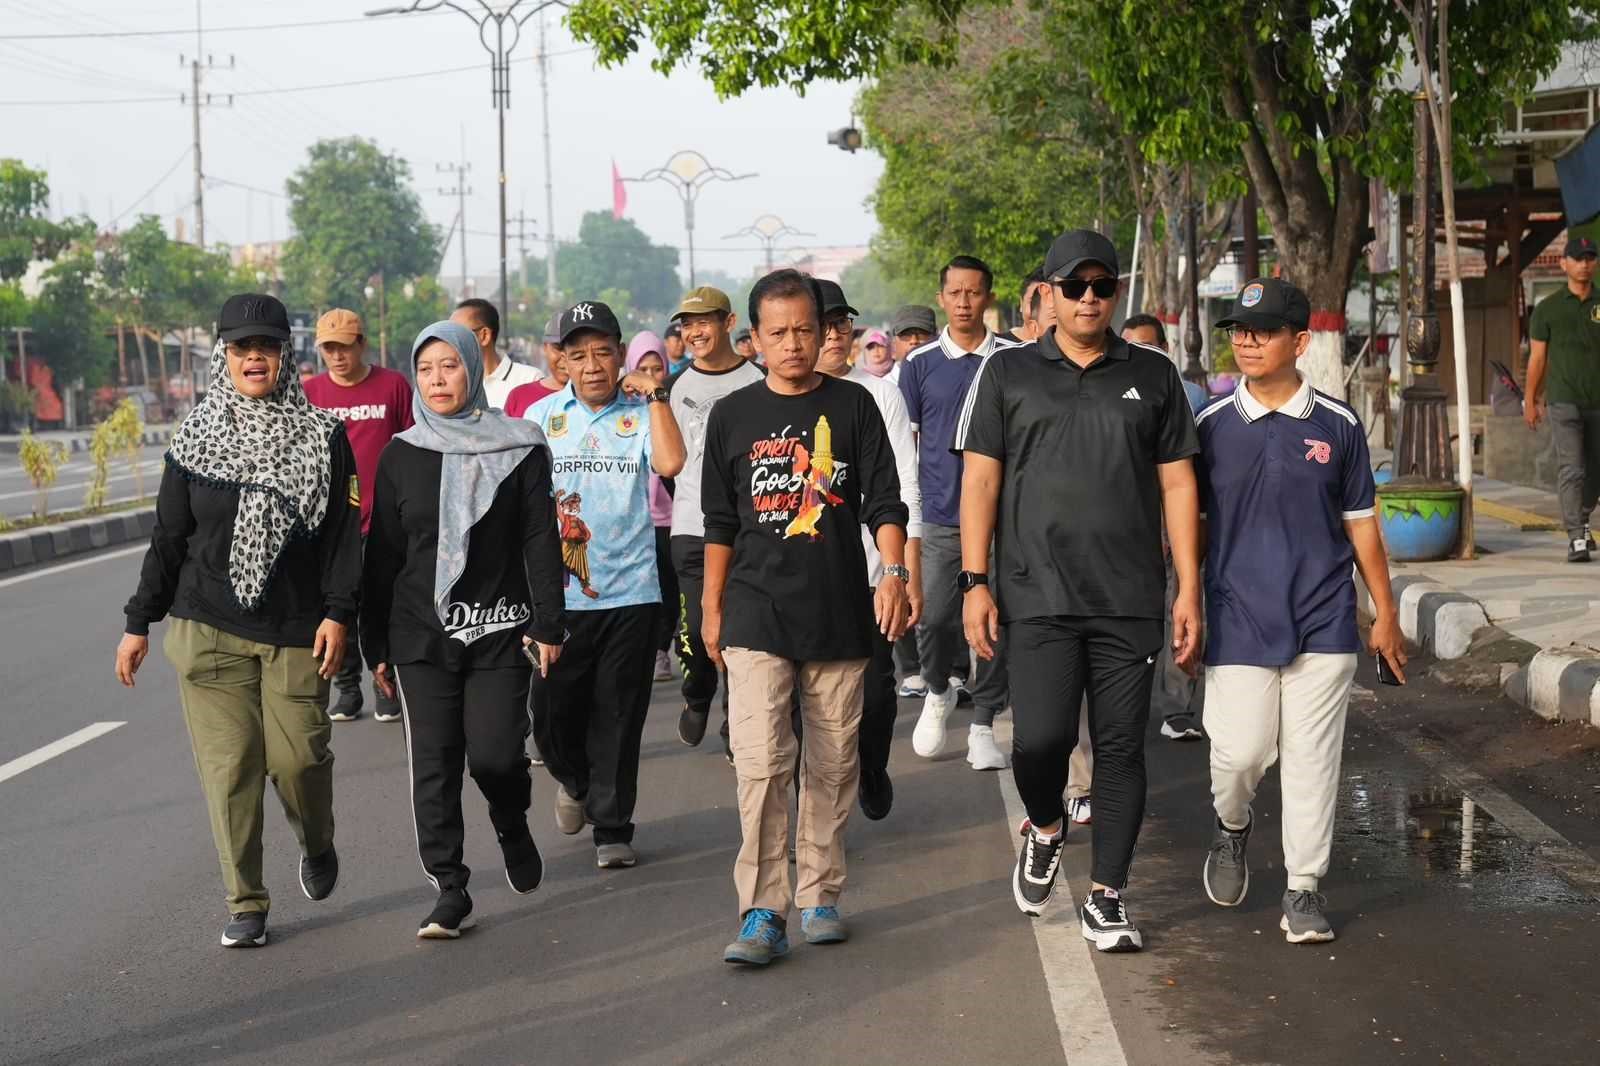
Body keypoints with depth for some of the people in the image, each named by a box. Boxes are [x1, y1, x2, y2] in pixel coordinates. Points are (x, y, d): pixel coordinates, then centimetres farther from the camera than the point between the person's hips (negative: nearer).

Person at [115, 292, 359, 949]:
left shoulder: (322, 437, 2)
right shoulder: (195, 440, 7)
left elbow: (344, 531, 0)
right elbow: (168, 538, 11)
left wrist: (338, 612, -10)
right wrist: (138, 623, 10)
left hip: (296, 630, -1)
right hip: (208, 629, 1)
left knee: (297, 756, -4)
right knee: (229, 764, -3)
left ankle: (317, 845, 29)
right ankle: (245, 904, 8)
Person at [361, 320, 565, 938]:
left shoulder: (518, 450, 2)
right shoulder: (401, 457, 7)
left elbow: (541, 541, 2)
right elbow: (382, 556, 10)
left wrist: (547, 624, -5)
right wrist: (376, 645, 8)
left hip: (499, 629, -2)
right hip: (421, 634, 2)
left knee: (495, 752, -8)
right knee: (433, 760, -2)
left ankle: (512, 826, 26)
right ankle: (449, 892, 6)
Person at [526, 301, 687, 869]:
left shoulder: (641, 413, 1)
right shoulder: (542, 416, 6)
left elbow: (670, 463, -18)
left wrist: (655, 393, -13)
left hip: (631, 591, -1)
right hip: (558, 592, 1)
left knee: (618, 716, 4)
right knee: (552, 711, 5)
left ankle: (613, 829, 16)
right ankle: (574, 780, 37)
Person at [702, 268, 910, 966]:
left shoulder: (853, 406, 5)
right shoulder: (733, 416, 6)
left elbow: (883, 502, 3)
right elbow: (720, 523, 12)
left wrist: (893, 574, -11)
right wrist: (712, 610, 12)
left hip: (840, 614, 1)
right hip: (757, 614, -1)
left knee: (833, 764, 8)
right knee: (761, 763, -11)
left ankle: (820, 895, 21)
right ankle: (762, 913, -9)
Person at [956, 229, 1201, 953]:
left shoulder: (1153, 376, 11)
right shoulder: (1008, 375, 7)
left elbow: (1178, 484, 11)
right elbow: (979, 479, 5)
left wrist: (1189, 591, 5)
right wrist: (975, 581, -3)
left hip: (1130, 601, 2)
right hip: (1037, 596, -1)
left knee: (1121, 747, 2)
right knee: (1040, 736, -11)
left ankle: (1105, 898, 13)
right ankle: (1045, 828, 22)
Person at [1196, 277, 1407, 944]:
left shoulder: (1338, 426, 3)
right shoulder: (1212, 427, 2)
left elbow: (1361, 523, 10)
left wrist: (1385, 612, 11)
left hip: (1324, 620, 1)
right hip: (1238, 619, 0)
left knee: (1313, 757, 1)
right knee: (1240, 750, -6)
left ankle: (1304, 889, 13)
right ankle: (1232, 827, 27)